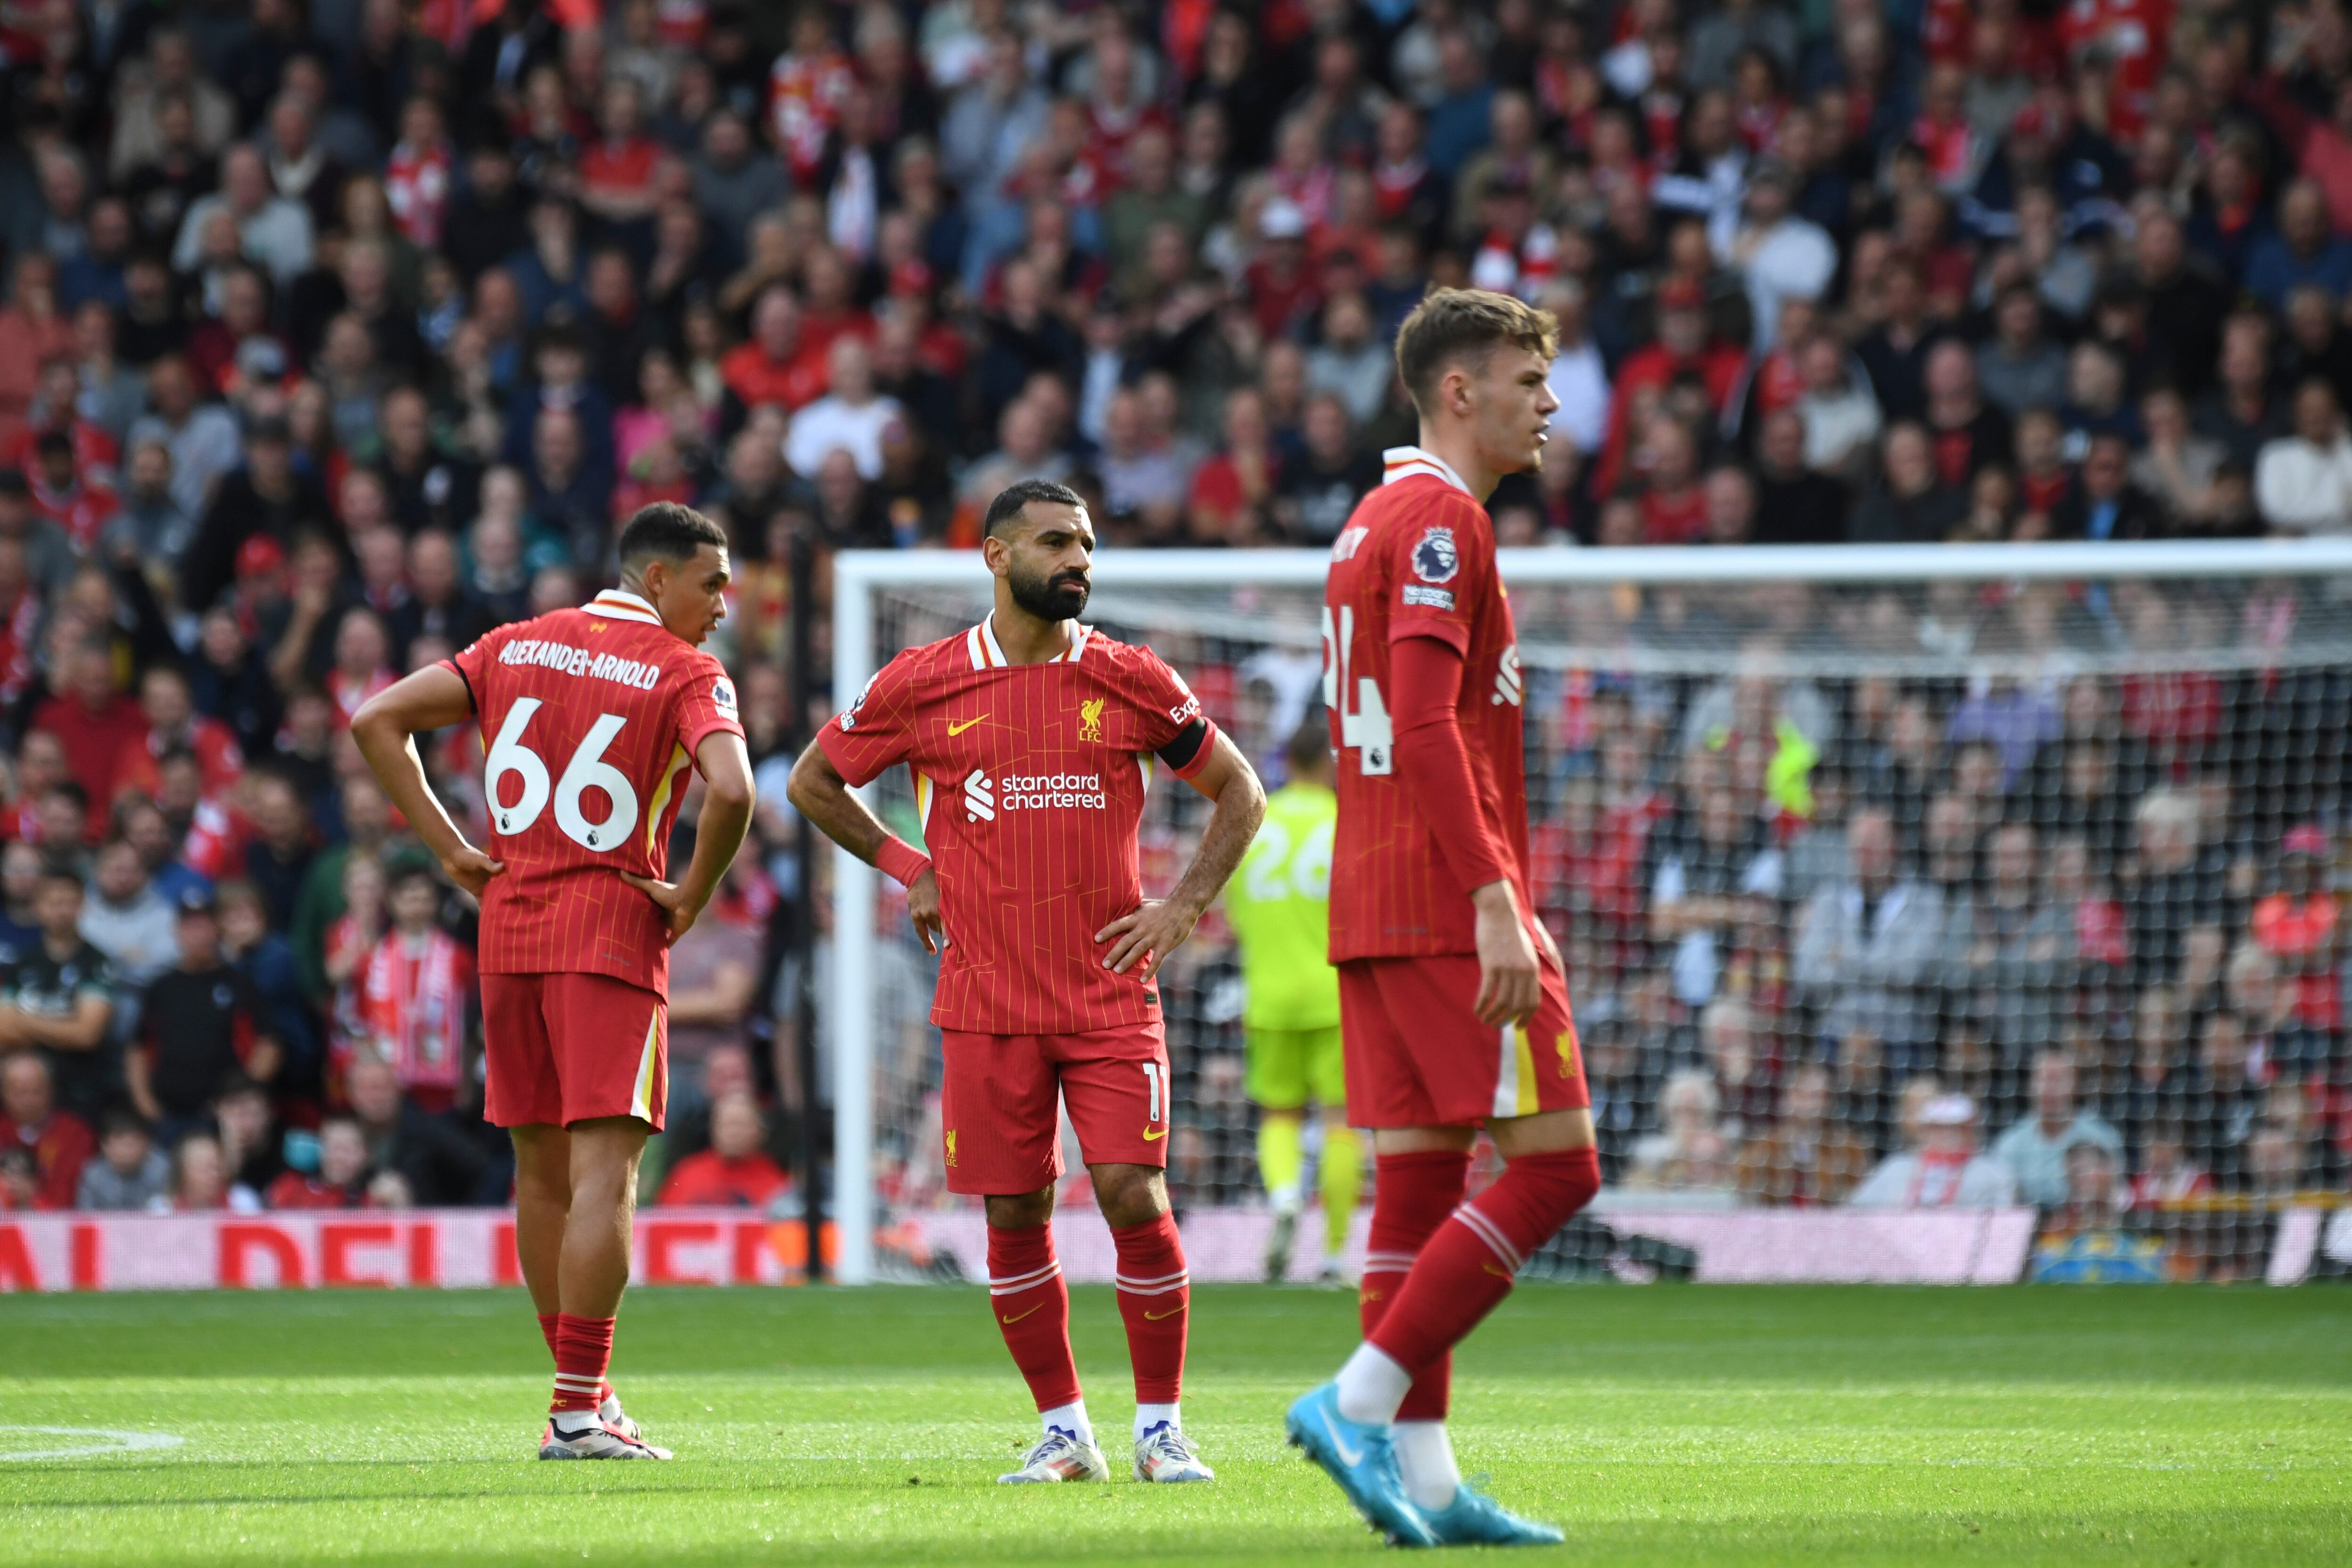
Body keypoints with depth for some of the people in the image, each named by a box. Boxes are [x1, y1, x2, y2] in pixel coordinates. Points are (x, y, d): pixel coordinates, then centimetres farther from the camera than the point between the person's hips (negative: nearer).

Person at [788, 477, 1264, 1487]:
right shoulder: (920, 686, 1)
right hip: (987, 1004, 1)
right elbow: (814, 782, 15)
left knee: (1135, 1196, -10)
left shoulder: (1131, 682, 1)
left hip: (1112, 995, -1)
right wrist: (909, 870, 7)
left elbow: (1238, 793, 12)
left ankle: (1161, 1426, 3)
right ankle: (1063, 1432, 15)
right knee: (1015, 1217, 3)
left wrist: (1182, 906, 1)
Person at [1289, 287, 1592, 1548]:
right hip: (1448, 894, -10)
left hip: (1377, 908, 10)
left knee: (1421, 1178, 7)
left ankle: (1424, 1476, 5)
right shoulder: (1441, 519, -11)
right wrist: (1495, 903, -25)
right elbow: (1424, 727, -21)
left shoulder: (1370, 523, 20)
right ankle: (1359, 1399, -12)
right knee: (1552, 1160, -8)